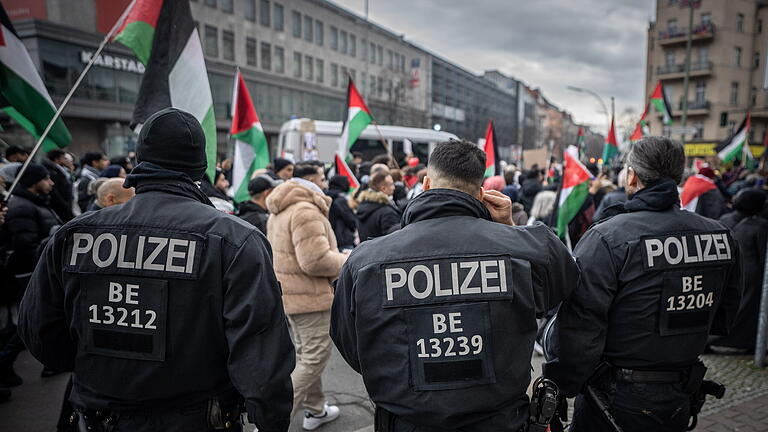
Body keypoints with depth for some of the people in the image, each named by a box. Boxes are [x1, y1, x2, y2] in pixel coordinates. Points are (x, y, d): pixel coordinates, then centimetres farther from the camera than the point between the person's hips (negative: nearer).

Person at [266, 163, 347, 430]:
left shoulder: (280, 212, 13)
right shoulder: (306, 210, -21)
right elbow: (316, 260, -28)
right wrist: (346, 260, -11)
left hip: (288, 292, 11)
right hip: (309, 296, -11)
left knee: (305, 354, 21)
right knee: (315, 357, 0)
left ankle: (315, 410, 35)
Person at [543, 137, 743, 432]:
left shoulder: (606, 239, -24)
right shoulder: (721, 237, -3)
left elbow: (578, 328, -24)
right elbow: (723, 321, 10)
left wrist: (562, 389, -11)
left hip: (619, 400, -5)